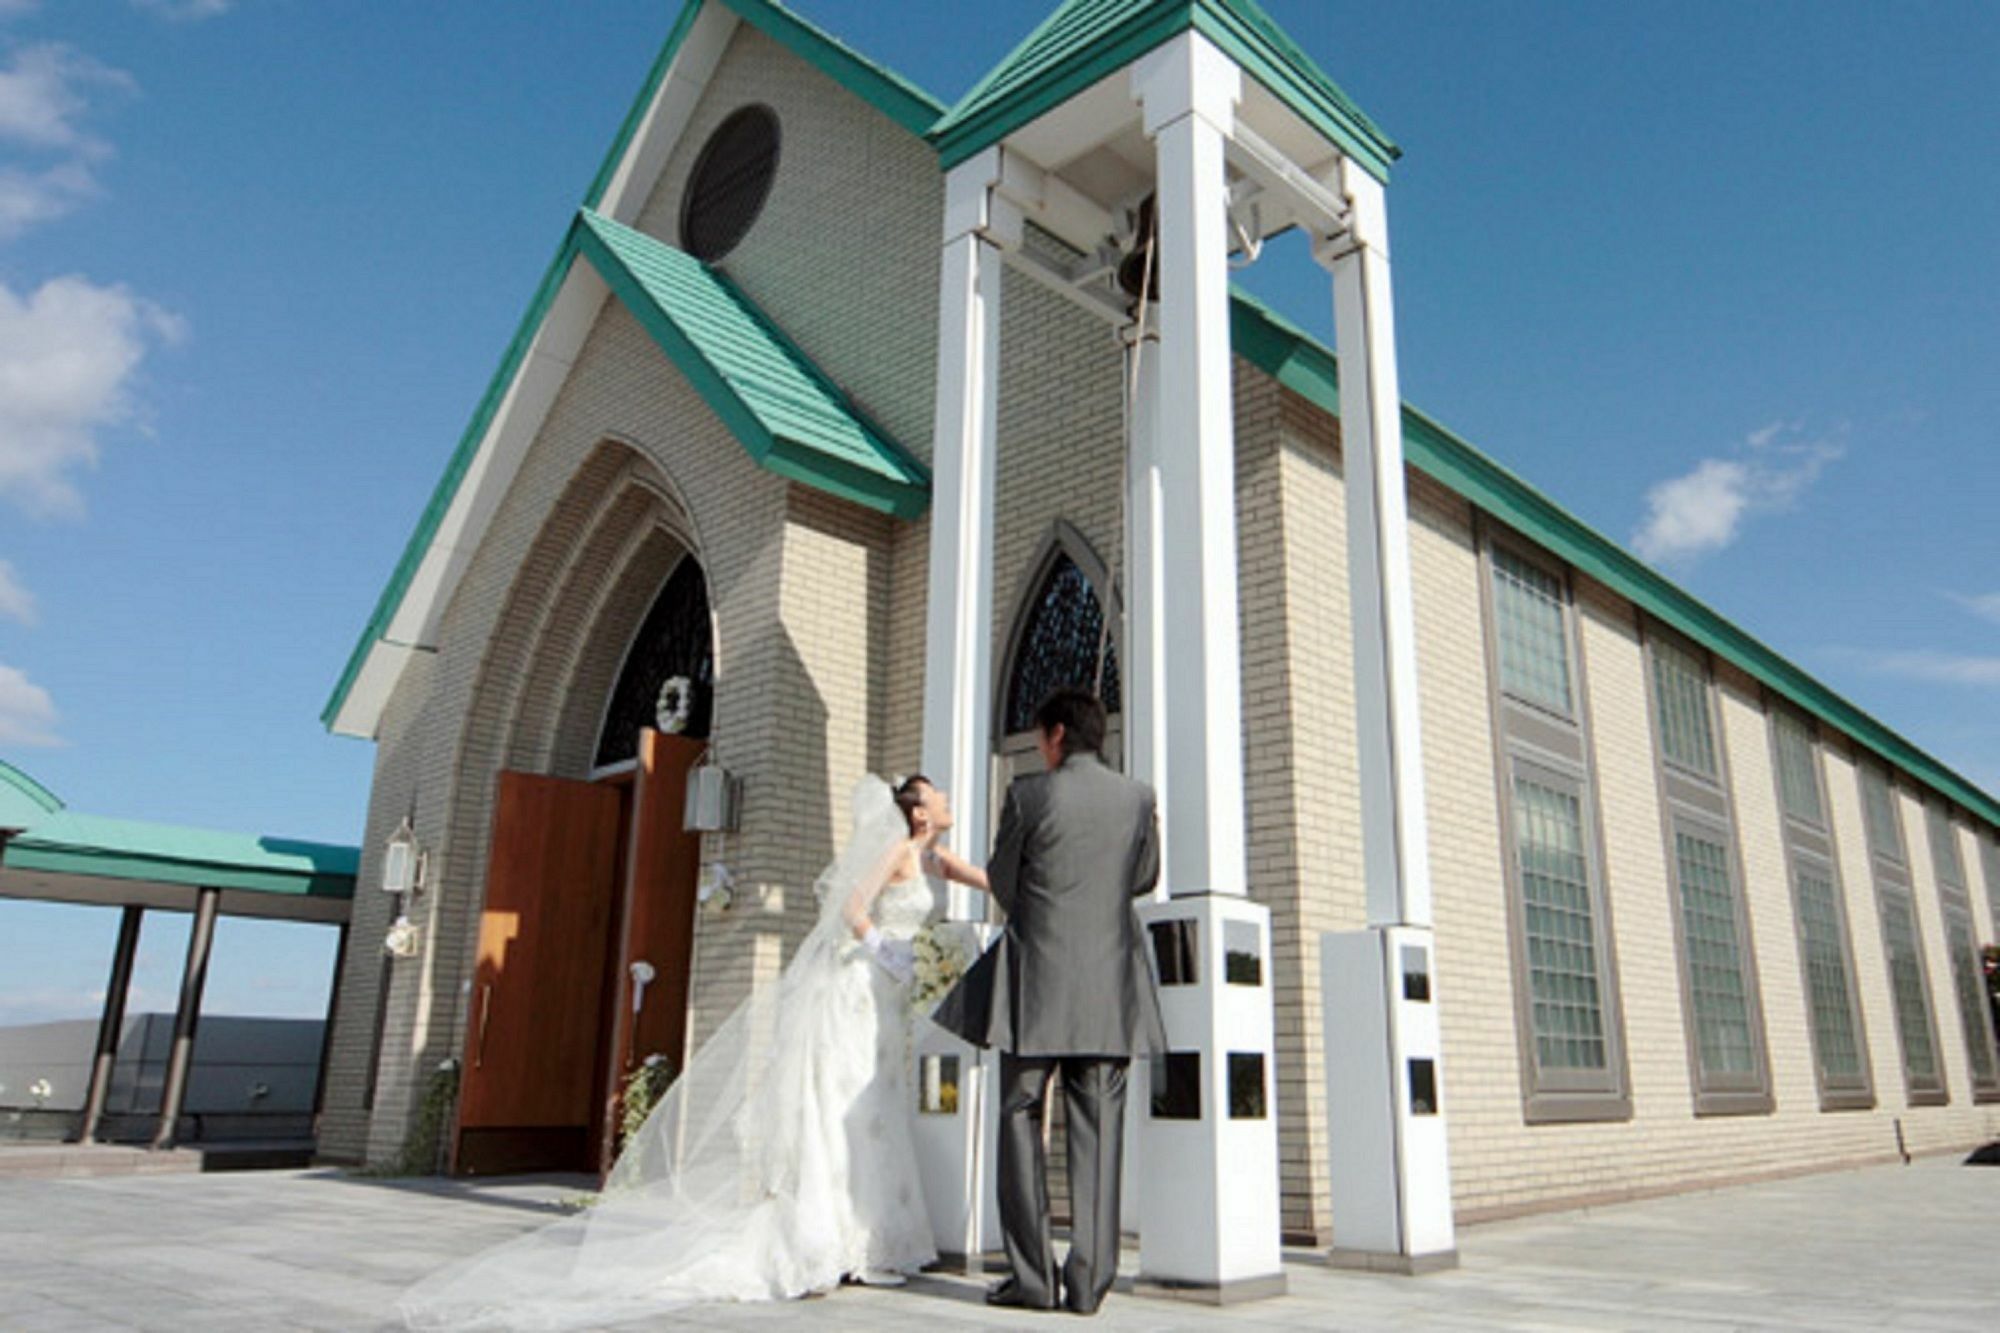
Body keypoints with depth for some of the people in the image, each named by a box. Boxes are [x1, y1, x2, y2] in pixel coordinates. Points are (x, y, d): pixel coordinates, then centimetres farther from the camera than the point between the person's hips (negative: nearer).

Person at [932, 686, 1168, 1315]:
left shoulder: (1028, 795, -6)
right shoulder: (1138, 797, 3)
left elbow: (1000, 882, 4)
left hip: (1037, 982, -3)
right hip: (1110, 987, 3)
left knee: (1020, 1121, 8)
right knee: (1098, 1131, 6)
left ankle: (1032, 1276, 9)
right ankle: (1088, 1280, 8)